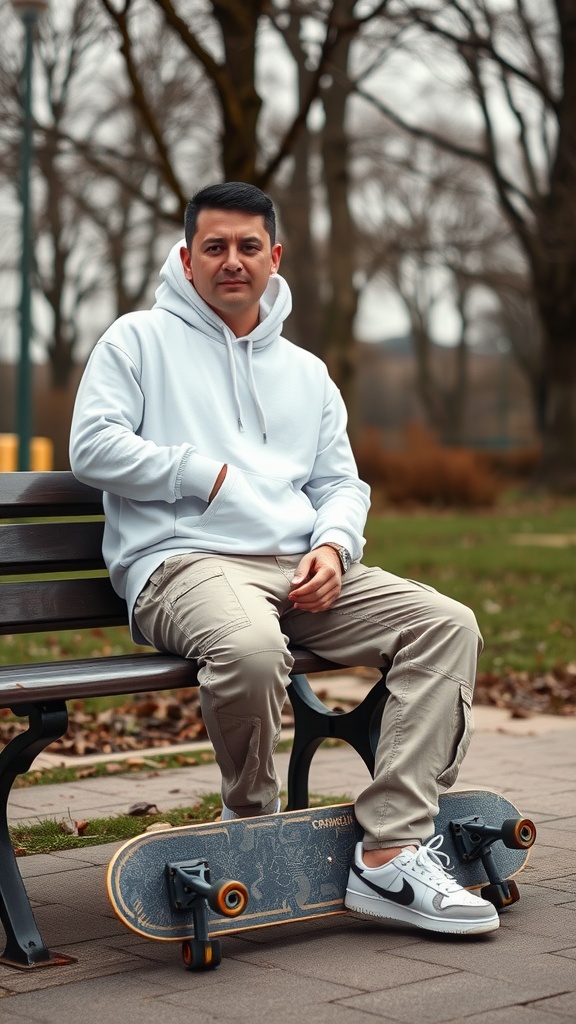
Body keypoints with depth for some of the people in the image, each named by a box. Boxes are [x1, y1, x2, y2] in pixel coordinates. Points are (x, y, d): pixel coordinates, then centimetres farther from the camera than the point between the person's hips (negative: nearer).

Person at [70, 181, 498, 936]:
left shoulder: (306, 372, 27)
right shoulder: (140, 340, 12)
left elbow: (341, 484, 21)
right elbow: (94, 448, -1)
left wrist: (333, 546, -1)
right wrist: (205, 473, -5)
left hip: (302, 569, 6)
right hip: (184, 562, -5)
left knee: (449, 626, -17)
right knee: (250, 647, -41)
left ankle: (390, 855, -25)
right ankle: (252, 822, -10)